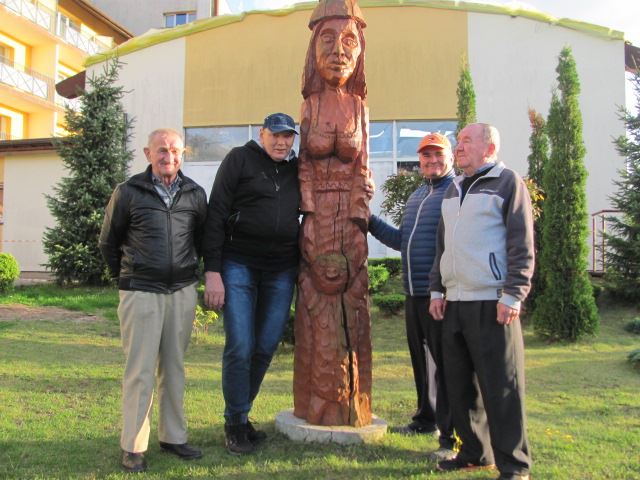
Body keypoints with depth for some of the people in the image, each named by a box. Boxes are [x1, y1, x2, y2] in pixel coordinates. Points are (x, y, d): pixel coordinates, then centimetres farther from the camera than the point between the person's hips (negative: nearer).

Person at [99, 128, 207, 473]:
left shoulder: (195, 194, 6)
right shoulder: (129, 192, -2)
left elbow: (202, 239, 17)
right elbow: (108, 243, 7)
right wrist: (127, 277, 11)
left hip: (183, 292, 3)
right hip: (141, 293, -3)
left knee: (174, 367, 11)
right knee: (140, 370, -1)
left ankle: (173, 436, 23)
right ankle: (133, 446, 11)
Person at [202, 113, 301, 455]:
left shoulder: (297, 169, 12)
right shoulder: (240, 159, -1)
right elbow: (216, 213, -6)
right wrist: (212, 270, -12)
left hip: (281, 270, 4)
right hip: (239, 265, -4)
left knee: (266, 347, 6)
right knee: (240, 347, -5)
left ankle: (241, 412, 25)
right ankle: (235, 423, 12)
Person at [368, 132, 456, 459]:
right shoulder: (416, 196, 20)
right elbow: (402, 241, 27)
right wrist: (370, 221, 22)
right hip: (413, 294, 8)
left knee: (444, 365, -4)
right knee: (420, 359, 18)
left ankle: (451, 436, 5)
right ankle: (426, 418, 34)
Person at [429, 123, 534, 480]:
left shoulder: (508, 182, -1)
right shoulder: (454, 189, 20)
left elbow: (522, 245, -8)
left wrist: (513, 295, -15)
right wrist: (437, 289, 15)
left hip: (492, 303, -7)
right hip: (455, 302, 7)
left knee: (501, 387, -4)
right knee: (460, 384, 11)